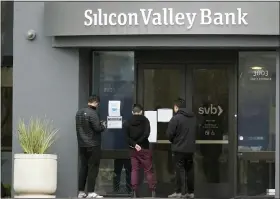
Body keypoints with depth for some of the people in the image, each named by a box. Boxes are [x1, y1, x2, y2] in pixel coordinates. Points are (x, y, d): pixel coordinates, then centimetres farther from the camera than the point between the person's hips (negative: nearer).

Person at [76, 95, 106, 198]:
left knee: (83, 167, 12)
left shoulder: (79, 112, 8)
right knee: (93, 168, -2)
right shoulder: (92, 113, -17)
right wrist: (103, 126, 2)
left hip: (81, 145, 7)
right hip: (93, 145, -7)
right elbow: (97, 128, -20)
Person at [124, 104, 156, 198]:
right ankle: (153, 191, -2)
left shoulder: (127, 122, 4)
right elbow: (146, 134, -15)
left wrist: (134, 144, -13)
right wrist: (138, 142, -9)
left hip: (133, 149, 2)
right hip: (144, 148, -2)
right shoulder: (145, 120, -3)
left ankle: (134, 192, -1)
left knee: (134, 170, 6)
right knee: (148, 170, 2)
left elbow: (127, 137, -6)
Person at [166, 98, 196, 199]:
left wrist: (173, 141, 6)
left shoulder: (176, 118, -14)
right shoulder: (193, 117, 8)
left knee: (180, 170, -1)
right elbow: (195, 132, 13)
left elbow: (169, 134, -14)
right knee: (189, 170, 13)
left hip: (179, 148, -6)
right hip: (190, 148, 6)